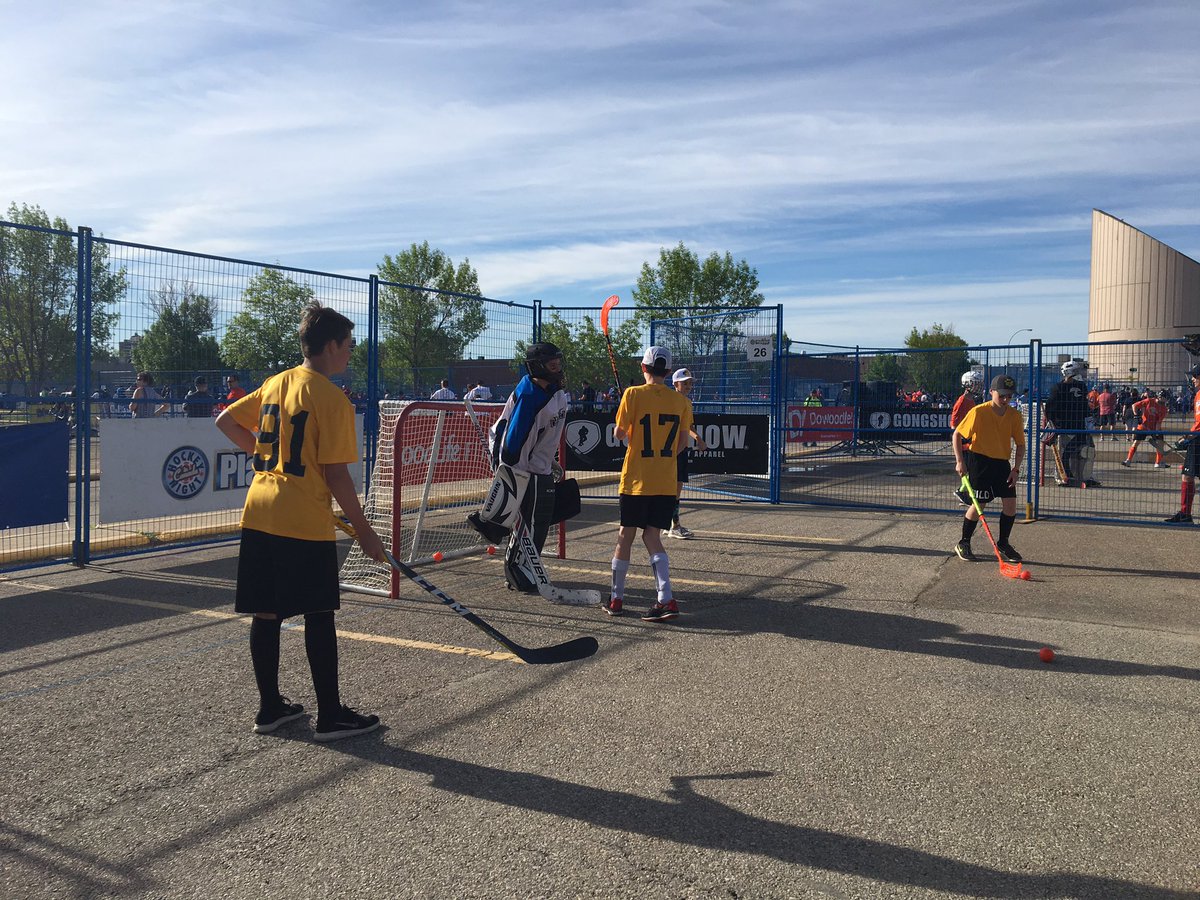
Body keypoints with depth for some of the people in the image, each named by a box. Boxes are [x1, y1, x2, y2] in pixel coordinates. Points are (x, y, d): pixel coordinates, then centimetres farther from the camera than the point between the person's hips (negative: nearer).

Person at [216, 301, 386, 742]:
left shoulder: (275, 383, 11)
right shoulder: (331, 398, -11)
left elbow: (225, 421, 20)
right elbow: (336, 474, -13)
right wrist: (364, 531, -6)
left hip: (259, 515, 7)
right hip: (305, 523, -7)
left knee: (266, 613, 12)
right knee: (319, 617, 2)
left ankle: (270, 707, 25)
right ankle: (330, 716, 11)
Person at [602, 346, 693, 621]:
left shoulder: (633, 394, -8)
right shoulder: (681, 400, 2)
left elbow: (619, 433, -6)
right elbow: (682, 441, 7)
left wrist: (623, 430, 16)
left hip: (636, 479, -3)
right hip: (667, 482, 3)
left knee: (626, 534, 8)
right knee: (652, 535, 8)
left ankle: (616, 599, 18)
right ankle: (666, 599, -5)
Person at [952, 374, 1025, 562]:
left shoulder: (1014, 416, -2)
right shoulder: (978, 412, -14)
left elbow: (1020, 444, 7)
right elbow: (956, 435, -8)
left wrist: (1016, 468, -3)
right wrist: (960, 461, -14)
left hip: (1002, 462, 5)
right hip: (979, 460, -5)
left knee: (1010, 502, 0)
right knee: (979, 504, -5)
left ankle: (1003, 544, 18)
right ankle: (963, 544, 12)